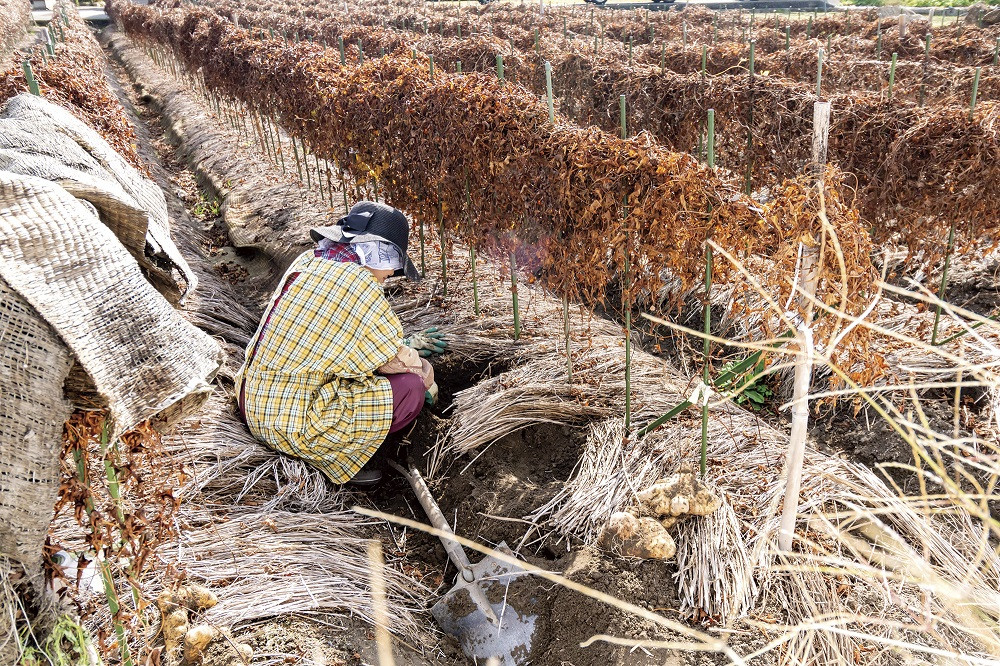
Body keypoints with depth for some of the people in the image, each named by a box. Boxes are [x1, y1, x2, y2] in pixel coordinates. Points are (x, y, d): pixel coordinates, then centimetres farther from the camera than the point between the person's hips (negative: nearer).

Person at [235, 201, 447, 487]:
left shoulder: (308, 260, 6)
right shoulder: (359, 285, -19)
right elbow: (398, 361, -9)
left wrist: (404, 344, 22)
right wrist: (427, 379, 12)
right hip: (294, 425, -9)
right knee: (411, 387, -4)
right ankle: (334, 456, 1)